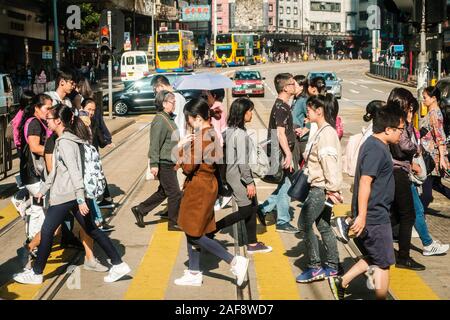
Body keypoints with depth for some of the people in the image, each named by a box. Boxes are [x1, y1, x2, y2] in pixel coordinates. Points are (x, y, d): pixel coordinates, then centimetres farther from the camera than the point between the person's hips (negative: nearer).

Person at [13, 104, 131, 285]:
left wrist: (80, 199, -26)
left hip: (64, 196, -10)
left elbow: (74, 171, -22)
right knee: (91, 230, 11)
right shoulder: (66, 139, 16)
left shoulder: (64, 142, -14)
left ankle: (36, 273, 13)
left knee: (47, 232, 3)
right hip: (75, 195, 10)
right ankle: (118, 264, 9)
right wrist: (43, 190, 28)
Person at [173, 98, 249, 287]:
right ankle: (194, 273, 22)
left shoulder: (200, 136, -21)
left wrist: (182, 151, -6)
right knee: (191, 231, 16)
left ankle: (235, 262, -4)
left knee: (194, 234, -2)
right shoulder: (211, 133, 9)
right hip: (208, 184, 10)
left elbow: (189, 167, -21)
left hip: (198, 187, -10)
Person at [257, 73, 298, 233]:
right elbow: (281, 134, -23)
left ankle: (263, 208, 21)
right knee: (285, 186, -1)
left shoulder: (282, 105, 12)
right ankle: (283, 222, 7)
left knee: (285, 185, 15)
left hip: (282, 153, 10)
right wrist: (289, 155, -24)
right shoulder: (281, 107, -18)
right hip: (282, 153, -10)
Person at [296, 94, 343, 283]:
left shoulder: (326, 133, -18)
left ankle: (315, 267, -3)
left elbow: (329, 162, -23)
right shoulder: (322, 131, 14)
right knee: (323, 225, 14)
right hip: (319, 187, 10)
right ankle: (332, 266, 21)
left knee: (304, 224, -8)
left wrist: (332, 188, -23)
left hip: (321, 188, -10)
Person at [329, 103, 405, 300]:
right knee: (383, 263, 3)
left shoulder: (373, 144, 12)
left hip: (375, 215, 10)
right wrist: (361, 216, -27)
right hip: (375, 216, -10)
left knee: (373, 258, 20)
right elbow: (365, 182, -26)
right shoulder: (377, 149, -20)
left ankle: (340, 283, 21)